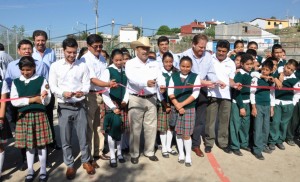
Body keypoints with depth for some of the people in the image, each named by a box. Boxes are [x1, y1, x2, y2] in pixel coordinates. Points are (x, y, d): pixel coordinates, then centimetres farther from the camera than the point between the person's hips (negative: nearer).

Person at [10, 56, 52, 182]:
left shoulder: (41, 80, -2)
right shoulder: (15, 82, 5)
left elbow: (47, 101, -3)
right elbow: (14, 101, -4)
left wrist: (44, 97, -24)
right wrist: (31, 99, -11)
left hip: (39, 115, -2)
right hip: (24, 116, 2)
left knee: (41, 143, 5)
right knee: (28, 144, 11)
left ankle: (43, 170, 20)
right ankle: (30, 170, 26)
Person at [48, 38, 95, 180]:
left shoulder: (83, 65, 1)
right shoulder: (55, 66, 0)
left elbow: (87, 84, -1)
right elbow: (53, 86, -1)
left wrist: (83, 92, -23)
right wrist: (63, 93, -20)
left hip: (80, 105, 0)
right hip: (64, 107, 0)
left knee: (83, 135, 9)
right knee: (65, 138, 9)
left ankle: (86, 161, 29)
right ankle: (69, 165, 25)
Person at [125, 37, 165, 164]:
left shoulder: (154, 64, 9)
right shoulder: (130, 63, -3)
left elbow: (160, 76, -5)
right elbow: (133, 78, -22)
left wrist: (162, 84, -29)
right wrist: (146, 82, -40)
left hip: (151, 98, 4)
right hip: (136, 99, -3)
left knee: (151, 126, 10)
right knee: (135, 127, 4)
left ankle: (149, 151, 27)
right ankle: (134, 154, 19)